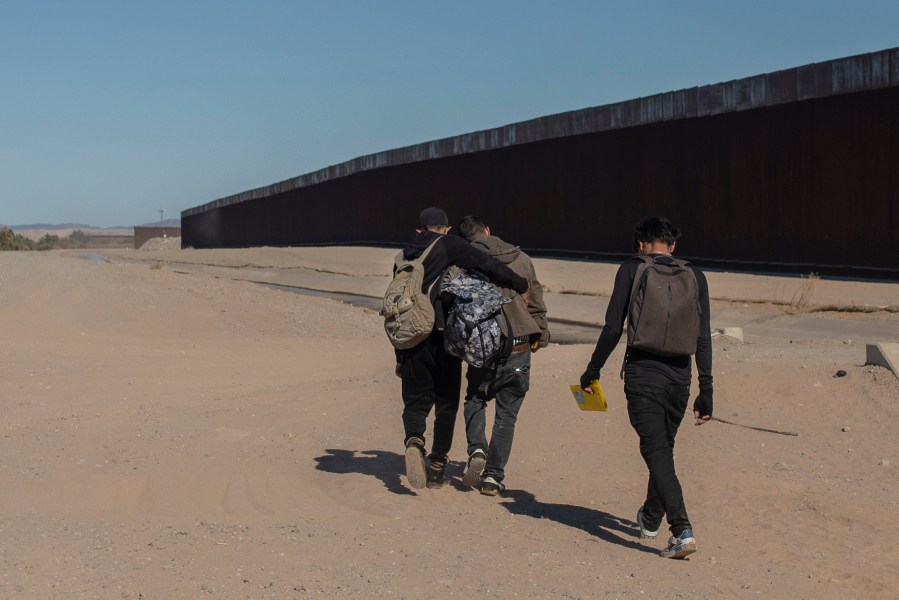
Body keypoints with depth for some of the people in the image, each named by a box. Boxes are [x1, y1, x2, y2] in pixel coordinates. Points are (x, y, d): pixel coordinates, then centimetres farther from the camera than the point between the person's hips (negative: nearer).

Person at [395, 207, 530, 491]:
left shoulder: (406, 257, 17)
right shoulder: (449, 246, 1)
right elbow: (485, 264, -14)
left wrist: (400, 356, 24)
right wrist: (521, 285, -5)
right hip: (444, 337, -3)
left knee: (416, 401, 11)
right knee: (446, 403, 10)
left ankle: (414, 440, -20)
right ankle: (437, 468, 11)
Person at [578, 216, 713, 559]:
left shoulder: (632, 269, -1)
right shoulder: (694, 276, 8)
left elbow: (612, 328, -5)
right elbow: (703, 339, 6)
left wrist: (593, 370, 6)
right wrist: (706, 390, 9)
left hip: (642, 374, -4)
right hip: (679, 377, 4)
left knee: (657, 453, -5)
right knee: (664, 449, 21)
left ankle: (682, 531, -19)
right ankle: (651, 520, 39)